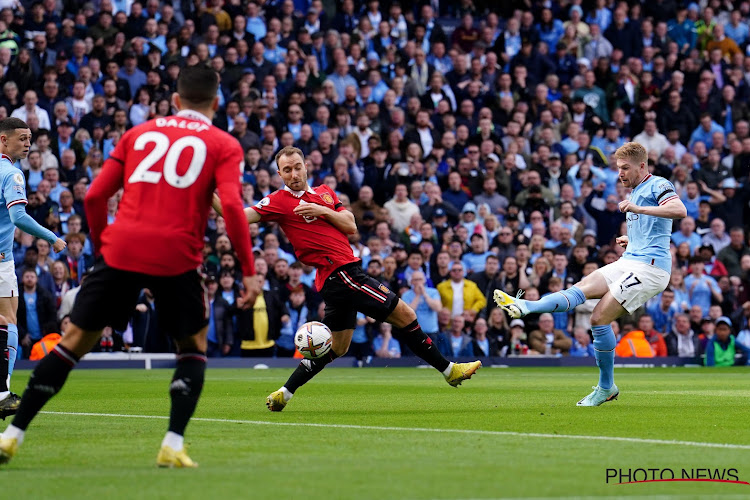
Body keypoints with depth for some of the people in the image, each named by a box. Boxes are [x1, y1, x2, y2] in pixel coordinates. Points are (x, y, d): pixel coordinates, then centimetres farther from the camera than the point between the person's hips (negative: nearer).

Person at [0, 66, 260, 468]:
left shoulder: (139, 133, 18)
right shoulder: (223, 145, 9)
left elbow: (95, 196, 13)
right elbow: (231, 206, -7)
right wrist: (248, 272, -5)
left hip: (120, 249, 2)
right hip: (177, 256, -2)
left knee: (76, 340, 10)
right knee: (193, 345, 17)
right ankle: (173, 446, 3)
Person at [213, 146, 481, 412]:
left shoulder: (324, 192, 15)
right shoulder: (280, 201, -6)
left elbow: (351, 226, 8)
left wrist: (323, 210, -8)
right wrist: (210, 195, -28)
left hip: (340, 277, 8)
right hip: (340, 271, -8)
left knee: (336, 347, 17)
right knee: (405, 315, -4)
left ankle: (283, 394, 19)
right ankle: (449, 369, 7)